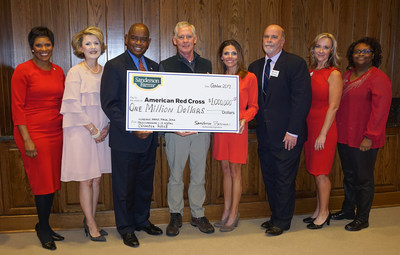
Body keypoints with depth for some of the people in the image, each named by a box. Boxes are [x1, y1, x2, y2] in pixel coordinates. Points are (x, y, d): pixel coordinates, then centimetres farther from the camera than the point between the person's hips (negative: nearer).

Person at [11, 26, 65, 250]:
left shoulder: (58, 71, 11)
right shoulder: (23, 70, -5)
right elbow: (17, 107, -8)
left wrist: (66, 130, 10)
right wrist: (26, 139, -14)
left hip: (56, 133, 5)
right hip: (34, 132, -5)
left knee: (53, 182, 10)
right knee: (43, 182, 2)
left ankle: (44, 226, 27)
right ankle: (44, 229, 22)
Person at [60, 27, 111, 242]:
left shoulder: (105, 72, 9)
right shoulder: (75, 72, -7)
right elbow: (74, 106, -12)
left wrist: (106, 127, -2)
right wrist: (93, 130, -12)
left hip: (102, 131, 5)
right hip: (81, 131, -5)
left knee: (97, 178, 10)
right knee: (86, 179, 2)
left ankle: (90, 220, 25)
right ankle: (91, 224, 15)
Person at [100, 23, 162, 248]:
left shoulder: (153, 66, 10)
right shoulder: (114, 66, -8)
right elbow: (109, 104, -13)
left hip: (149, 137, 5)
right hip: (125, 139, -5)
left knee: (145, 183, 17)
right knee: (125, 186, 8)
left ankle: (142, 220, 37)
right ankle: (126, 228, 26)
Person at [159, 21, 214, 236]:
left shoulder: (206, 65, 10)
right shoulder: (166, 65, 1)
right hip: (176, 129, -2)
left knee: (199, 174, 11)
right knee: (175, 174, 7)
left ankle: (198, 214, 25)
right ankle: (175, 215, 24)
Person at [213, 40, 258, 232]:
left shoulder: (249, 77, -2)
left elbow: (253, 106, -2)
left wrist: (244, 119, -19)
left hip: (237, 129, -5)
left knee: (235, 171, 1)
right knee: (225, 169, 11)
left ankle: (234, 214, 12)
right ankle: (226, 211, 22)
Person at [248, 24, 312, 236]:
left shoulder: (296, 64, -7)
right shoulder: (255, 67, 12)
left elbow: (302, 99, -12)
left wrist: (293, 132, -16)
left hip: (287, 135, -6)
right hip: (265, 135, 6)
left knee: (284, 180, 5)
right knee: (269, 178, 14)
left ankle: (282, 221, 20)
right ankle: (276, 216, 30)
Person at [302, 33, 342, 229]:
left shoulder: (334, 74, -8)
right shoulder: (310, 72, 10)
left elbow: (333, 107, -12)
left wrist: (323, 134, -15)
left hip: (324, 128, -6)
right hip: (309, 126, 6)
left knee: (320, 172, 0)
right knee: (315, 172, 13)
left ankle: (323, 213, 17)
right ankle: (319, 210, 27)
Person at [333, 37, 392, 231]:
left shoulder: (378, 78, -11)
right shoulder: (347, 75, 12)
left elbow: (380, 110, -16)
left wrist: (370, 137, -19)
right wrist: (337, 131, 9)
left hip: (363, 140, -7)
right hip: (344, 137, 7)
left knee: (363, 179, 5)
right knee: (348, 175, 19)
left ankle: (362, 218, 19)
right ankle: (347, 210, 35)